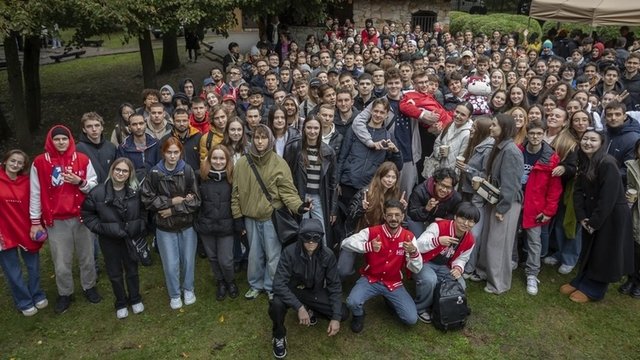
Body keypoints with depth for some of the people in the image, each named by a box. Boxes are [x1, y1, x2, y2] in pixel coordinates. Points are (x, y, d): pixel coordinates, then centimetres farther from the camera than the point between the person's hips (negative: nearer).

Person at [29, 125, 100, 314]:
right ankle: (65, 294, 27)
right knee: (61, 263, 7)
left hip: (81, 217, 1)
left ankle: (89, 287, 33)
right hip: (56, 221, -1)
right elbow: (35, 194, 0)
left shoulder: (83, 159, -1)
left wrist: (80, 182, -16)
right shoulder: (39, 162, -3)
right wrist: (35, 221, 0)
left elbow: (95, 186, 4)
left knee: (87, 257, 14)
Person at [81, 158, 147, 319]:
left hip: (131, 238, 1)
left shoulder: (136, 191, -6)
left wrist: (141, 227, -5)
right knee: (115, 273, 13)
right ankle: (121, 303, 32)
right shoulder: (98, 192, -12)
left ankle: (135, 299, 37)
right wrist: (100, 228, -13)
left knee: (132, 269, 18)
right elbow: (87, 214, -3)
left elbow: (143, 211, 6)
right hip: (109, 240, -1)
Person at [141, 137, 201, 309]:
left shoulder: (188, 171, -10)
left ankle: (188, 289, 40)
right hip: (165, 227, 0)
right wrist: (172, 201, -16)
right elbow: (147, 199, -8)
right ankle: (174, 294, 32)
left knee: (188, 260, 15)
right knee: (171, 264, 8)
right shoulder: (154, 173, -10)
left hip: (187, 224, 1)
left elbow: (195, 199, -10)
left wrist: (173, 210, -16)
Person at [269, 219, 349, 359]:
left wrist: (336, 317, -19)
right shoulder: (289, 252, -26)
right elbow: (278, 284, -29)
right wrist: (299, 307, -38)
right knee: (276, 304, -35)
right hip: (293, 290, -2)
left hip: (315, 291, 3)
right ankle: (279, 336, -2)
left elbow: (335, 285, -11)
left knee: (343, 313, -16)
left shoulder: (327, 255, -18)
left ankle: (311, 310, 13)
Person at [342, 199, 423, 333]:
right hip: (370, 279, -2)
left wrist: (414, 252, -31)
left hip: (394, 283, 2)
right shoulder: (372, 232, -14)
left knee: (411, 319, -11)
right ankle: (359, 315, 9)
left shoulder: (409, 237, -7)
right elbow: (345, 243, -22)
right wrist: (369, 246, -37)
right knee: (353, 302, -30)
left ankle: (390, 300, 21)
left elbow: (416, 269, -9)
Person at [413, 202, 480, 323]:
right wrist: (438, 241, -46)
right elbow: (418, 247, -31)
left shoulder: (470, 241, -4)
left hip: (444, 267, 6)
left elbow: (462, 258, 10)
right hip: (425, 263, -6)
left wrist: (458, 268, -14)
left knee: (460, 286, -17)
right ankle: (421, 309, -6)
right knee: (429, 280, -36)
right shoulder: (438, 226, -25)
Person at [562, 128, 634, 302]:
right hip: (592, 215, 7)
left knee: (604, 254, 6)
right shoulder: (583, 162, 3)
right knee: (588, 251, 18)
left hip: (612, 216, -7)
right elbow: (578, 191, 2)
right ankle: (581, 281, 33)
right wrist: (581, 216, -7)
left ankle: (593, 290, 20)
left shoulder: (608, 164, -22)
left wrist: (595, 221, -18)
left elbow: (608, 197, -24)